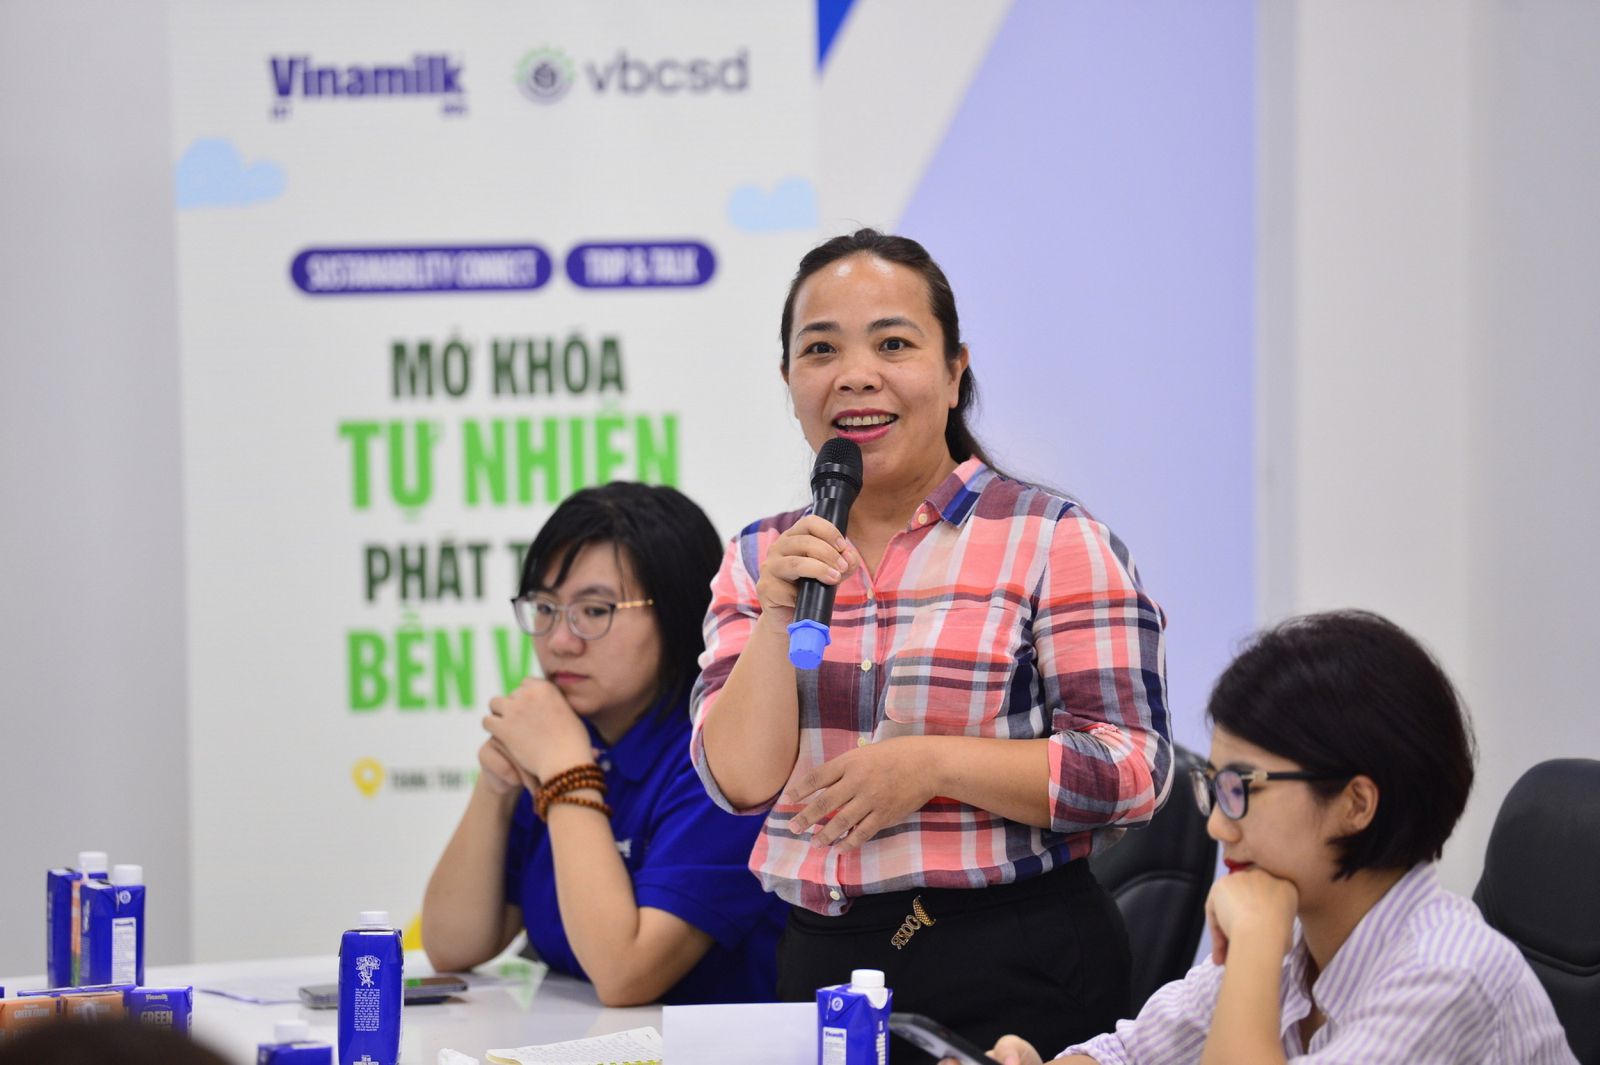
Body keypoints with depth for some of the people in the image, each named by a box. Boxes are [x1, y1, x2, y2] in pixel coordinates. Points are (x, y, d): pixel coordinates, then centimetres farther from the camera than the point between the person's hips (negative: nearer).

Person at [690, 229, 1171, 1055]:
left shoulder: (1051, 538, -5)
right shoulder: (758, 559, 9)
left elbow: (1133, 771, -11)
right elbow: (741, 780, 0)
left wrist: (930, 764, -19)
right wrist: (778, 615, -13)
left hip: (1011, 966, -4)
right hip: (818, 964, 4)